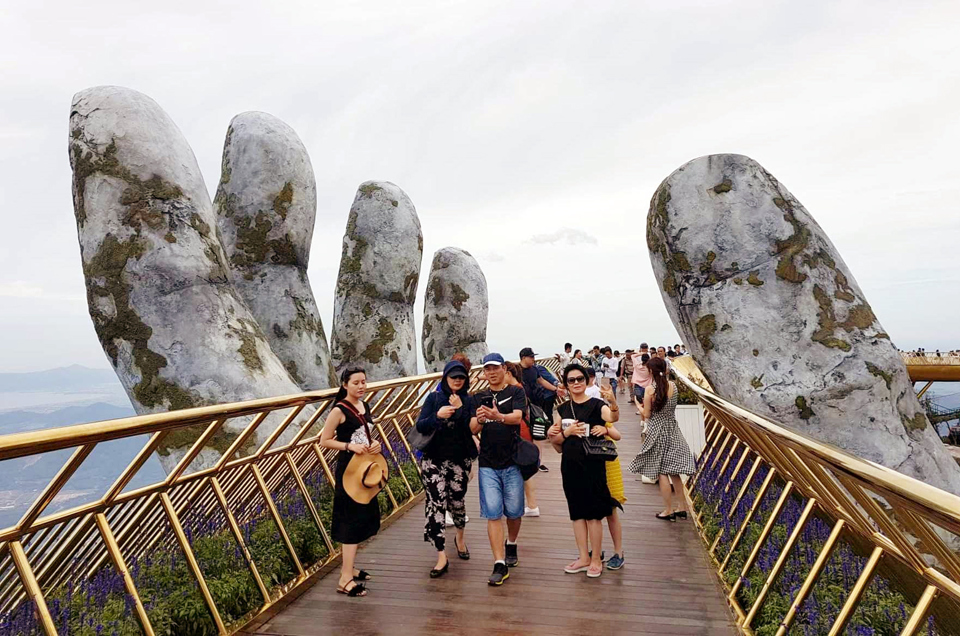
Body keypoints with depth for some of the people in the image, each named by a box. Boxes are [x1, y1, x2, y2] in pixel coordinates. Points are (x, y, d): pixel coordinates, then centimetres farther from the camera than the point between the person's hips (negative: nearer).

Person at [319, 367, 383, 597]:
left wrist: (375, 443, -1)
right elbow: (324, 441, -14)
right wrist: (350, 446, -24)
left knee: (365, 517, 15)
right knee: (352, 520, -5)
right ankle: (345, 580, 4)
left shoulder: (364, 406, 7)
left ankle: (349, 568, 30)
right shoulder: (339, 410, -15)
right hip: (348, 468, -8)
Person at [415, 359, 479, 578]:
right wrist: (438, 415, -21)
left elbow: (472, 428, -10)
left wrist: (459, 409, -21)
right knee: (436, 503, -8)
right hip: (433, 459, 0)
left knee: (456, 501, 11)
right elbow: (420, 426, -6)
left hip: (460, 460, 1)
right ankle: (441, 557, 0)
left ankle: (460, 537, 42)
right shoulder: (434, 398, 1)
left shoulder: (469, 400, 1)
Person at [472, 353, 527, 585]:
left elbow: (517, 417, -19)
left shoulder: (516, 392, 0)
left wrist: (499, 416, -41)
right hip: (487, 464, 2)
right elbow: (473, 429, -2)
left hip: (512, 462, -1)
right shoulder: (479, 398, 8)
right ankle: (500, 565, 3)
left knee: (513, 511, 11)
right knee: (493, 514, -2)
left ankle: (511, 545, 39)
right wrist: (480, 420, -26)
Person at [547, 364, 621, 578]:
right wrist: (566, 432, -12)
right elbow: (558, 447, 6)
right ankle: (583, 557, 27)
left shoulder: (598, 406, -5)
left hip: (593, 465, -4)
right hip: (570, 466, 4)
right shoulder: (562, 410, 6)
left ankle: (596, 559, 20)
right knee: (577, 513, 13)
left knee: (593, 513, 4)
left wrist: (605, 429, -25)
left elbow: (618, 435, -5)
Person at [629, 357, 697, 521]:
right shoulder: (673, 386, -3)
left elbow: (647, 415, -11)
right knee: (674, 471, 15)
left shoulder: (650, 390, -16)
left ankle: (669, 511, 12)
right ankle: (681, 508, 21)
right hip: (672, 429, 5)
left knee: (661, 472, 5)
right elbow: (672, 406, 10)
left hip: (657, 431, -5)